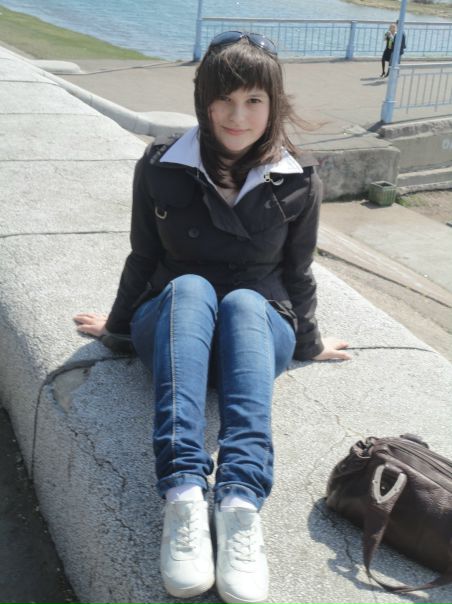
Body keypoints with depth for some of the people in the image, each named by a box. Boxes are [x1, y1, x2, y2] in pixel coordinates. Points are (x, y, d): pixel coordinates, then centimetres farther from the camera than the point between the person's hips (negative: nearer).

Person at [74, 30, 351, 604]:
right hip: (171, 324, 0)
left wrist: (308, 343, 18)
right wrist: (118, 327, 18)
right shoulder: (160, 167, -4)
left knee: (244, 300, -36)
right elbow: (143, 259, 8)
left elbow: (297, 274, 8)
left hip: (260, 329, 0)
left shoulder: (297, 181, -3)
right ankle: (183, 493, -53)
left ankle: (241, 502, -53)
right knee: (190, 287, -36)